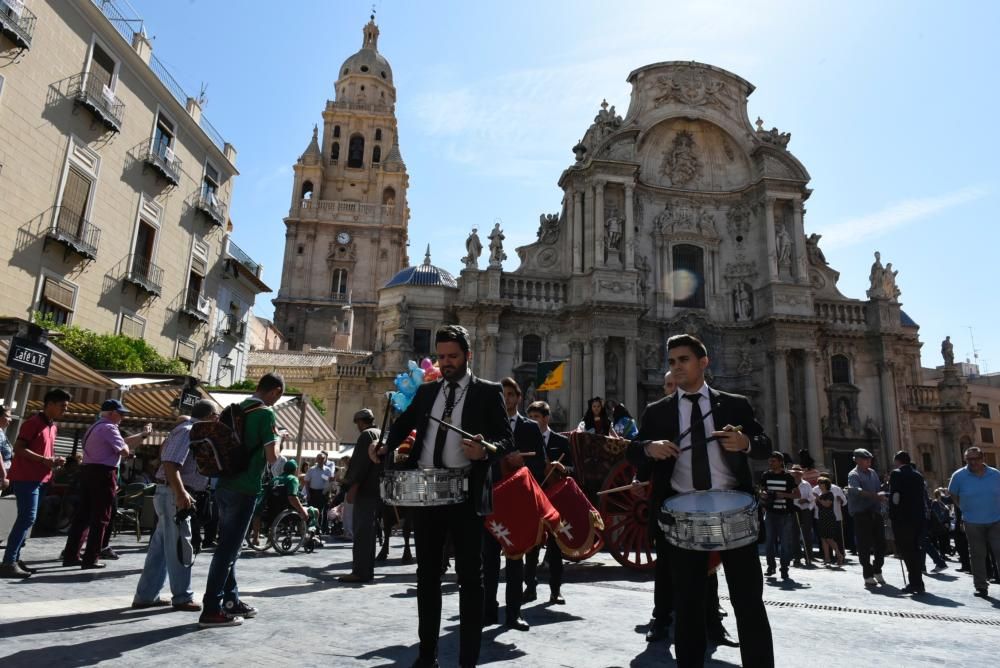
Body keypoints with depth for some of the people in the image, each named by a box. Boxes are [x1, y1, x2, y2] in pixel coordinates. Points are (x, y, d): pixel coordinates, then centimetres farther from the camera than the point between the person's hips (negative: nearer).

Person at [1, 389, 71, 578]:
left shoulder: (52, 426, 15)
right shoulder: (33, 423, -12)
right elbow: (18, 448, -18)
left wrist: (53, 460, 6)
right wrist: (45, 460, -23)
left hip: (37, 478, 9)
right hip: (25, 477, -9)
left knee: (26, 519, 12)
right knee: (27, 518, -12)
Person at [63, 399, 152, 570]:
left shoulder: (95, 427, 22)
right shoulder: (108, 428, -11)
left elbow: (123, 441, 21)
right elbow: (124, 450, -16)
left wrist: (143, 434, 19)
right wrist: (126, 449, 7)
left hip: (88, 471, 10)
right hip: (103, 473, -10)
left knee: (83, 515, 13)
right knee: (100, 518, -3)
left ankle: (71, 555, 16)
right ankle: (90, 559, 1)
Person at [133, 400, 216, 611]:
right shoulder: (188, 431, -15)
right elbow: (170, 464, -26)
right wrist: (180, 493, -34)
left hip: (174, 495, 10)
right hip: (173, 495, -10)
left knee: (160, 547, 14)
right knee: (180, 547, -3)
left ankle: (145, 596, 21)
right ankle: (182, 598, 5)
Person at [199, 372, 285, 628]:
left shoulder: (236, 409, 12)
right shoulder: (266, 414, -12)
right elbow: (271, 457, -15)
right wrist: (275, 441, 4)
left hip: (225, 485, 8)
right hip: (245, 489, -8)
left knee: (228, 546, 15)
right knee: (228, 548, -3)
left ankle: (231, 601, 26)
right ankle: (211, 610, 1)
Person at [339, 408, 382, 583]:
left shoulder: (366, 435, -9)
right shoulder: (381, 434, 19)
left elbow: (361, 463, -19)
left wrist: (352, 486, -18)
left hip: (365, 490, -10)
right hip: (376, 490, 10)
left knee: (361, 531, -8)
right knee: (368, 531, 13)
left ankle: (360, 571, -8)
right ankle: (367, 570, 18)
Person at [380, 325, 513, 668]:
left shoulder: (488, 392, -1)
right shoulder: (426, 391, 12)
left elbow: (507, 440, -5)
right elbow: (402, 425, 21)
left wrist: (486, 450, -26)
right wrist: (386, 448, 1)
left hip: (467, 495, -4)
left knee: (470, 577, 3)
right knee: (427, 574, 13)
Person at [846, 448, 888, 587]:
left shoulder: (873, 473, 15)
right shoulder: (853, 475, -7)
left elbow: (879, 489, 21)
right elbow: (855, 490, -26)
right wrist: (875, 495, -35)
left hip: (876, 512, 6)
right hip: (861, 514, -6)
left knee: (880, 543, 9)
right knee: (864, 546, -2)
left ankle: (877, 570, 28)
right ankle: (868, 576, 7)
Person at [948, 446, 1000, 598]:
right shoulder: (959, 476, -5)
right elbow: (954, 496, 9)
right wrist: (965, 510, 4)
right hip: (973, 523, -1)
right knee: (977, 555, 6)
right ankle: (981, 587, 15)